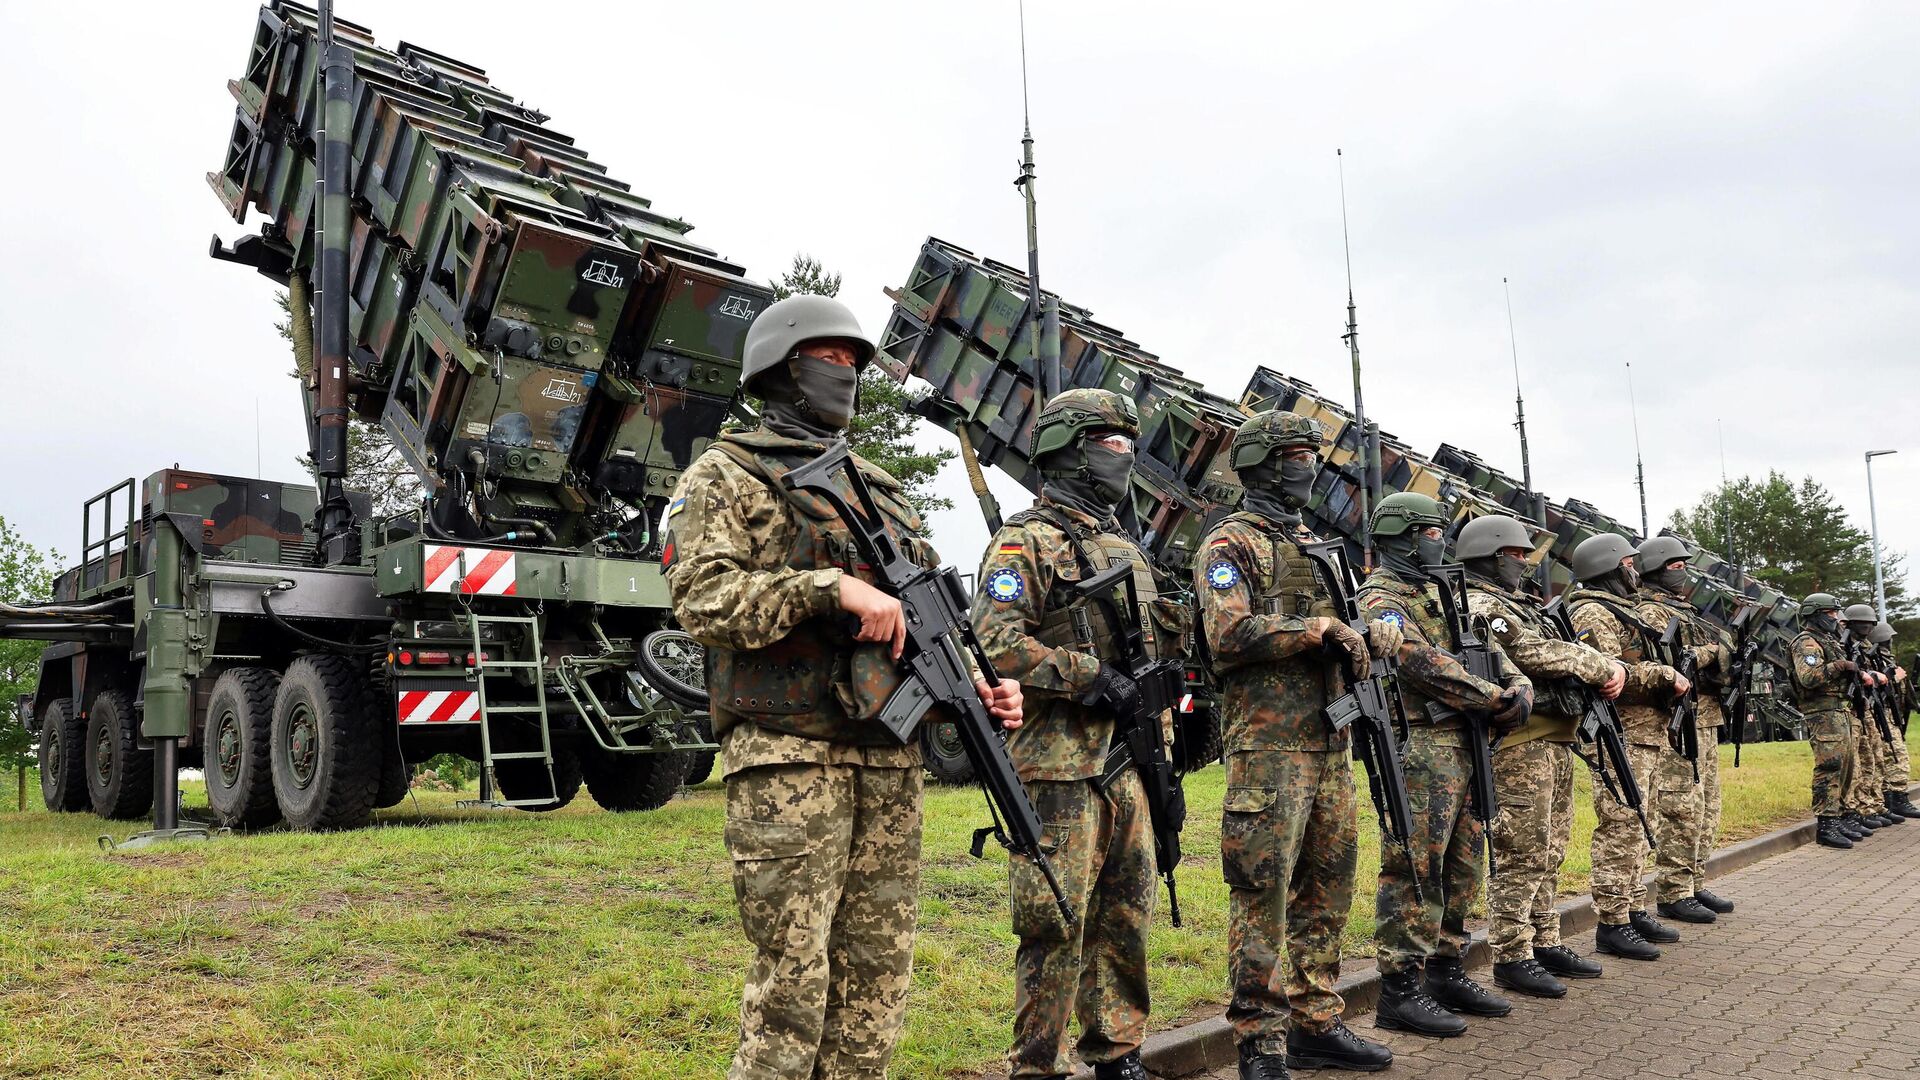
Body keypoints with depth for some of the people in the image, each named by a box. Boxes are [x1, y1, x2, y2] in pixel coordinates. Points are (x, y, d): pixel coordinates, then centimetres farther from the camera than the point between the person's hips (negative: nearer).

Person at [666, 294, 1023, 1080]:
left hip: (890, 760, 6)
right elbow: (701, 598, -13)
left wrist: (978, 689, 4)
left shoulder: (879, 489, 21)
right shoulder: (725, 475, 2)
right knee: (791, 978, -4)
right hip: (789, 758, -6)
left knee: (876, 973, 10)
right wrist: (830, 587, -21)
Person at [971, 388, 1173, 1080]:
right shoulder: (1025, 542, -4)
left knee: (1126, 919, 14)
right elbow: (997, 640, -17)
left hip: (1126, 764, 8)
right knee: (1056, 926, -4)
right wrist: (1089, 677, -19)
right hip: (1059, 767, -8)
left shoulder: (1126, 549, 20)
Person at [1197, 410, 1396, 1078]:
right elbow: (1229, 634, -19)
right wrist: (1319, 627, -14)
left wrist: (1369, 633, 0)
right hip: (1268, 747, -8)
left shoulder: (1317, 547, 20)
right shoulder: (1230, 544, -5)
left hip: (1331, 746, 8)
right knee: (1263, 900, -5)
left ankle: (1317, 1026, 25)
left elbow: (1355, 626, 24)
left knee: (1326, 894, 14)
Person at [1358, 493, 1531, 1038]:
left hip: (1462, 748, 10)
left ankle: (1446, 974, 25)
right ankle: (1400, 992, -2)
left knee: (1459, 867, 14)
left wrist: (1519, 685, -2)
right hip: (1421, 750, -10)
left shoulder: (1436, 594, 21)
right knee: (1414, 871, -7)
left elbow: (1486, 648, 18)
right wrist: (1498, 700, -12)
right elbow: (1426, 667, -19)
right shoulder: (1381, 598, -9)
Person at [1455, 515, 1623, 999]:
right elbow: (1536, 655, -19)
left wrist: (1612, 669, -2)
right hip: (1520, 747, -10)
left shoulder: (1524, 604, 22)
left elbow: (1574, 649, 19)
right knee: (1521, 856, -7)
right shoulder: (1478, 607, -10)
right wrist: (1604, 667, -8)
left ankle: (1545, 943, 24)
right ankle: (1511, 958, 0)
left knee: (1549, 854, 15)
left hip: (1556, 744, 10)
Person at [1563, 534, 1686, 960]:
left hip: (1646, 734, 11)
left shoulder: (1625, 612, 22)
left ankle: (1634, 911, 24)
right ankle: (1611, 924, -5)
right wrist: (1665, 676, -17)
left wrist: (1673, 678, 12)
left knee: (1634, 829, 15)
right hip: (1622, 736, -11)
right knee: (1619, 829, -9)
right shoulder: (1593, 613, -11)